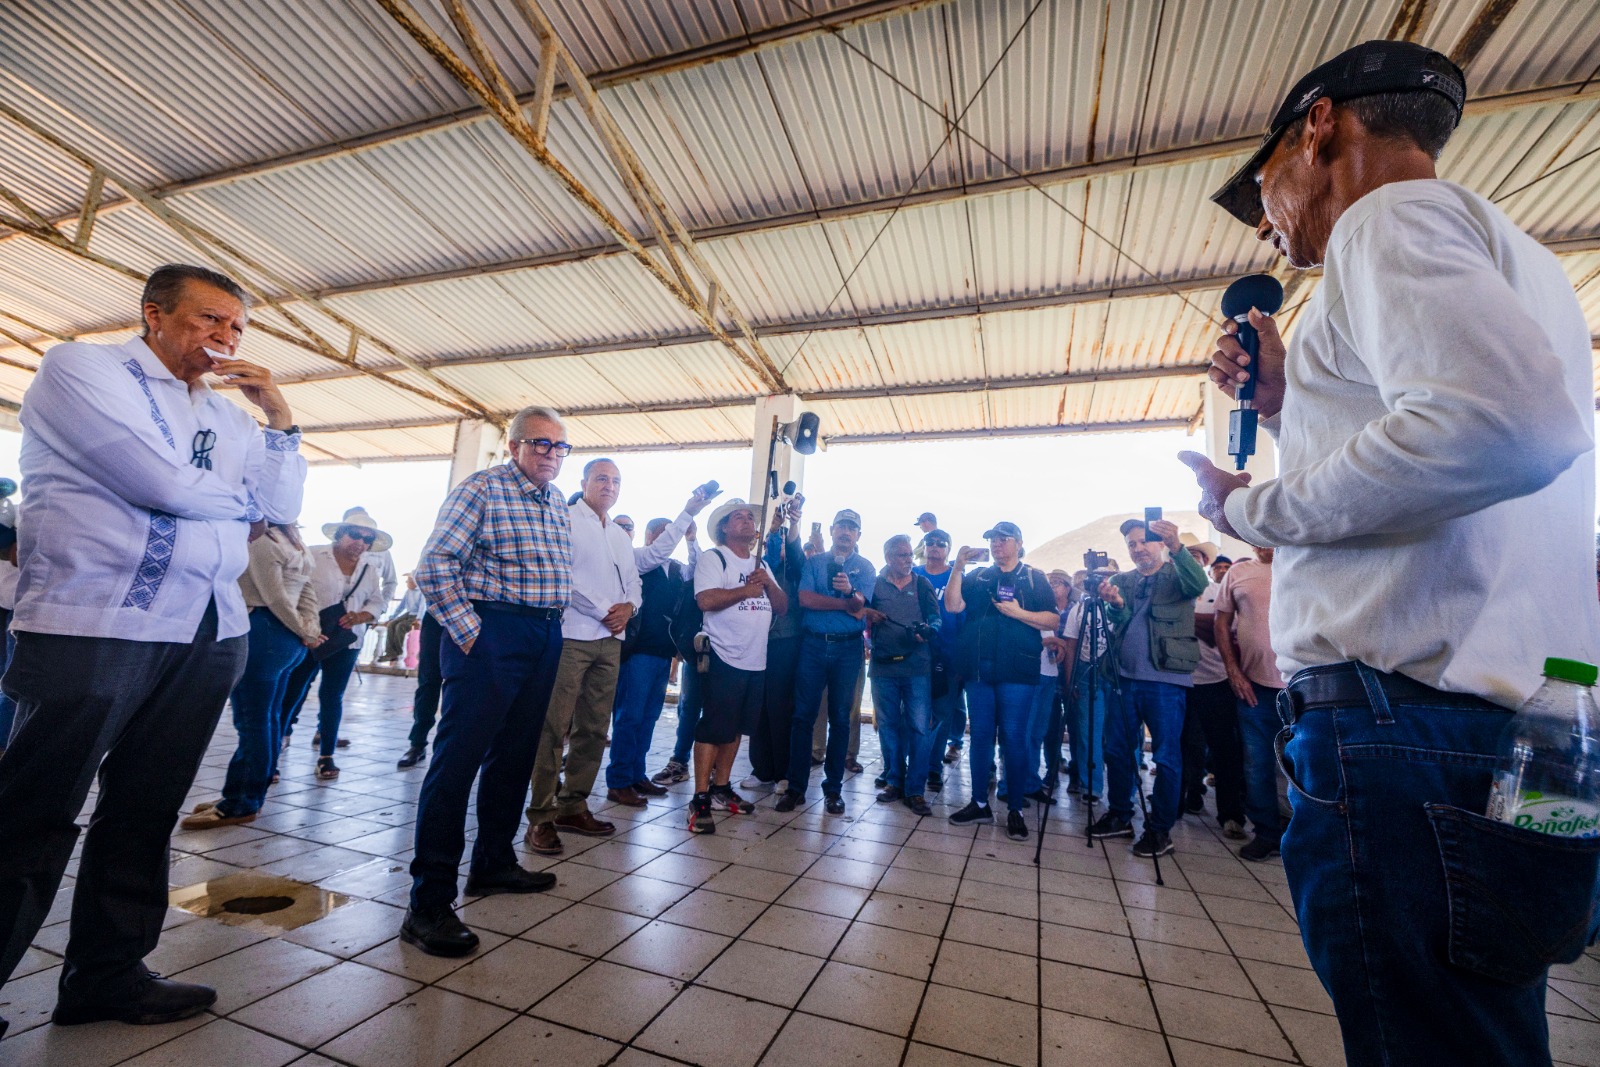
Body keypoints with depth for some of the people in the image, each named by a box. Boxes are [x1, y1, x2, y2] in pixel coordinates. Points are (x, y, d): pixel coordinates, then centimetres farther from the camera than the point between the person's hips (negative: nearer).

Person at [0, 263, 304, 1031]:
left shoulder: (227, 414, 15)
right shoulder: (80, 367, -2)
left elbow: (284, 508, 9)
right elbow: (161, 481, -16)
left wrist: (279, 418, 3)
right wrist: (237, 498, 3)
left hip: (209, 634, 6)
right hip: (95, 628, -6)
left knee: (145, 810, 14)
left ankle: (107, 973, 27)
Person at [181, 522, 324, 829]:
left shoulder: (260, 540, -10)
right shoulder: (294, 544, 17)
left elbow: (274, 596, -14)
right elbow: (309, 589, 10)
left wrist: (304, 631, -5)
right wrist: (309, 629, -1)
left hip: (263, 633, -9)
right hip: (288, 636, 9)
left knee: (252, 721, -3)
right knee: (268, 718, 12)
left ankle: (241, 804, 4)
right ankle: (250, 793, 21)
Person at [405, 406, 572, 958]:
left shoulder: (559, 503, 15)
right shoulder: (482, 488, -7)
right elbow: (435, 565, -13)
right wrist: (468, 632, -15)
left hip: (546, 637, 8)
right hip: (492, 632, -8)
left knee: (515, 755, 16)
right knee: (458, 758, -5)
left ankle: (493, 864, 33)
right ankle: (428, 904, 4)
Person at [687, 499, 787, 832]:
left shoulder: (761, 564, 18)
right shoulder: (713, 558, -4)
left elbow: (782, 606, 12)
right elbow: (705, 599, -20)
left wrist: (767, 582, -6)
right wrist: (745, 590, -13)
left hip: (756, 661, 7)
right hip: (724, 658, -7)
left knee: (735, 728, 14)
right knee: (713, 727, -5)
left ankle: (721, 789, 26)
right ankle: (700, 800, 4)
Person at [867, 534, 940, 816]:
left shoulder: (923, 584, 9)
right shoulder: (874, 585, 9)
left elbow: (936, 617, 3)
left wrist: (928, 631, -18)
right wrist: (867, 613, -8)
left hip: (918, 666, -1)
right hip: (883, 665, 1)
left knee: (920, 726, -4)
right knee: (888, 725, 9)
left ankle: (914, 790, 5)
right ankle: (893, 781, 23)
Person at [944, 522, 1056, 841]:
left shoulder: (1034, 578, 7)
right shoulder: (977, 577, 14)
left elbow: (1052, 620, -1)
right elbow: (953, 605, -1)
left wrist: (1018, 612, -14)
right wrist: (958, 567, -8)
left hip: (1017, 671, -3)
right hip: (978, 669, 3)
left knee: (1013, 738, 0)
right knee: (980, 736, 8)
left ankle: (1015, 810, 11)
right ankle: (980, 803, 19)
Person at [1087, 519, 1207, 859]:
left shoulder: (1176, 575, 2)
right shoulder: (1121, 580, 13)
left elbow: (1199, 584, -22)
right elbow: (1118, 619, -2)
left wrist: (1177, 548, -39)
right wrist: (1115, 604, -26)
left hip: (1165, 679, -4)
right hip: (1124, 677, 4)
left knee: (1166, 756, 3)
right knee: (1117, 750, 10)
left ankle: (1160, 829, 15)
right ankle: (1119, 816, 25)